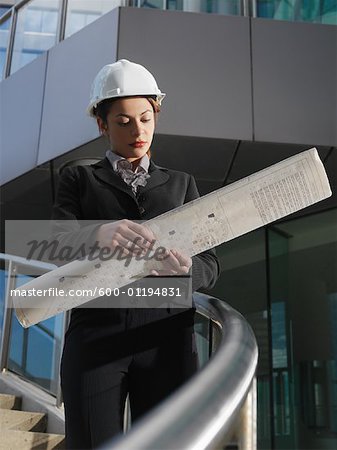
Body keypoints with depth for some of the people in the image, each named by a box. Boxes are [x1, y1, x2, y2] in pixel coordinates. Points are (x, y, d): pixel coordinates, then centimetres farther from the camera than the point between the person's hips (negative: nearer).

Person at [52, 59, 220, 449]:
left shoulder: (181, 184, 19)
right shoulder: (78, 180, 15)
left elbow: (209, 266, 9)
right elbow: (61, 250, -2)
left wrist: (184, 267, -16)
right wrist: (97, 234, -26)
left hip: (167, 338, 2)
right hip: (95, 338, -1)